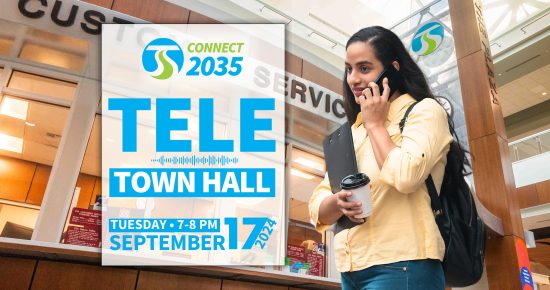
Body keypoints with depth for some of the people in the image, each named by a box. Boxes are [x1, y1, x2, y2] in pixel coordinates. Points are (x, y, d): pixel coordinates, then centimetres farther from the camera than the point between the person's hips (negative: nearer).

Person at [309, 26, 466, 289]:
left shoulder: (424, 111, -2)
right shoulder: (352, 132, 15)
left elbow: (406, 177, -22)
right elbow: (317, 209, 10)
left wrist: (375, 124, -8)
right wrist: (339, 202, -12)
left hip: (401, 268, -6)